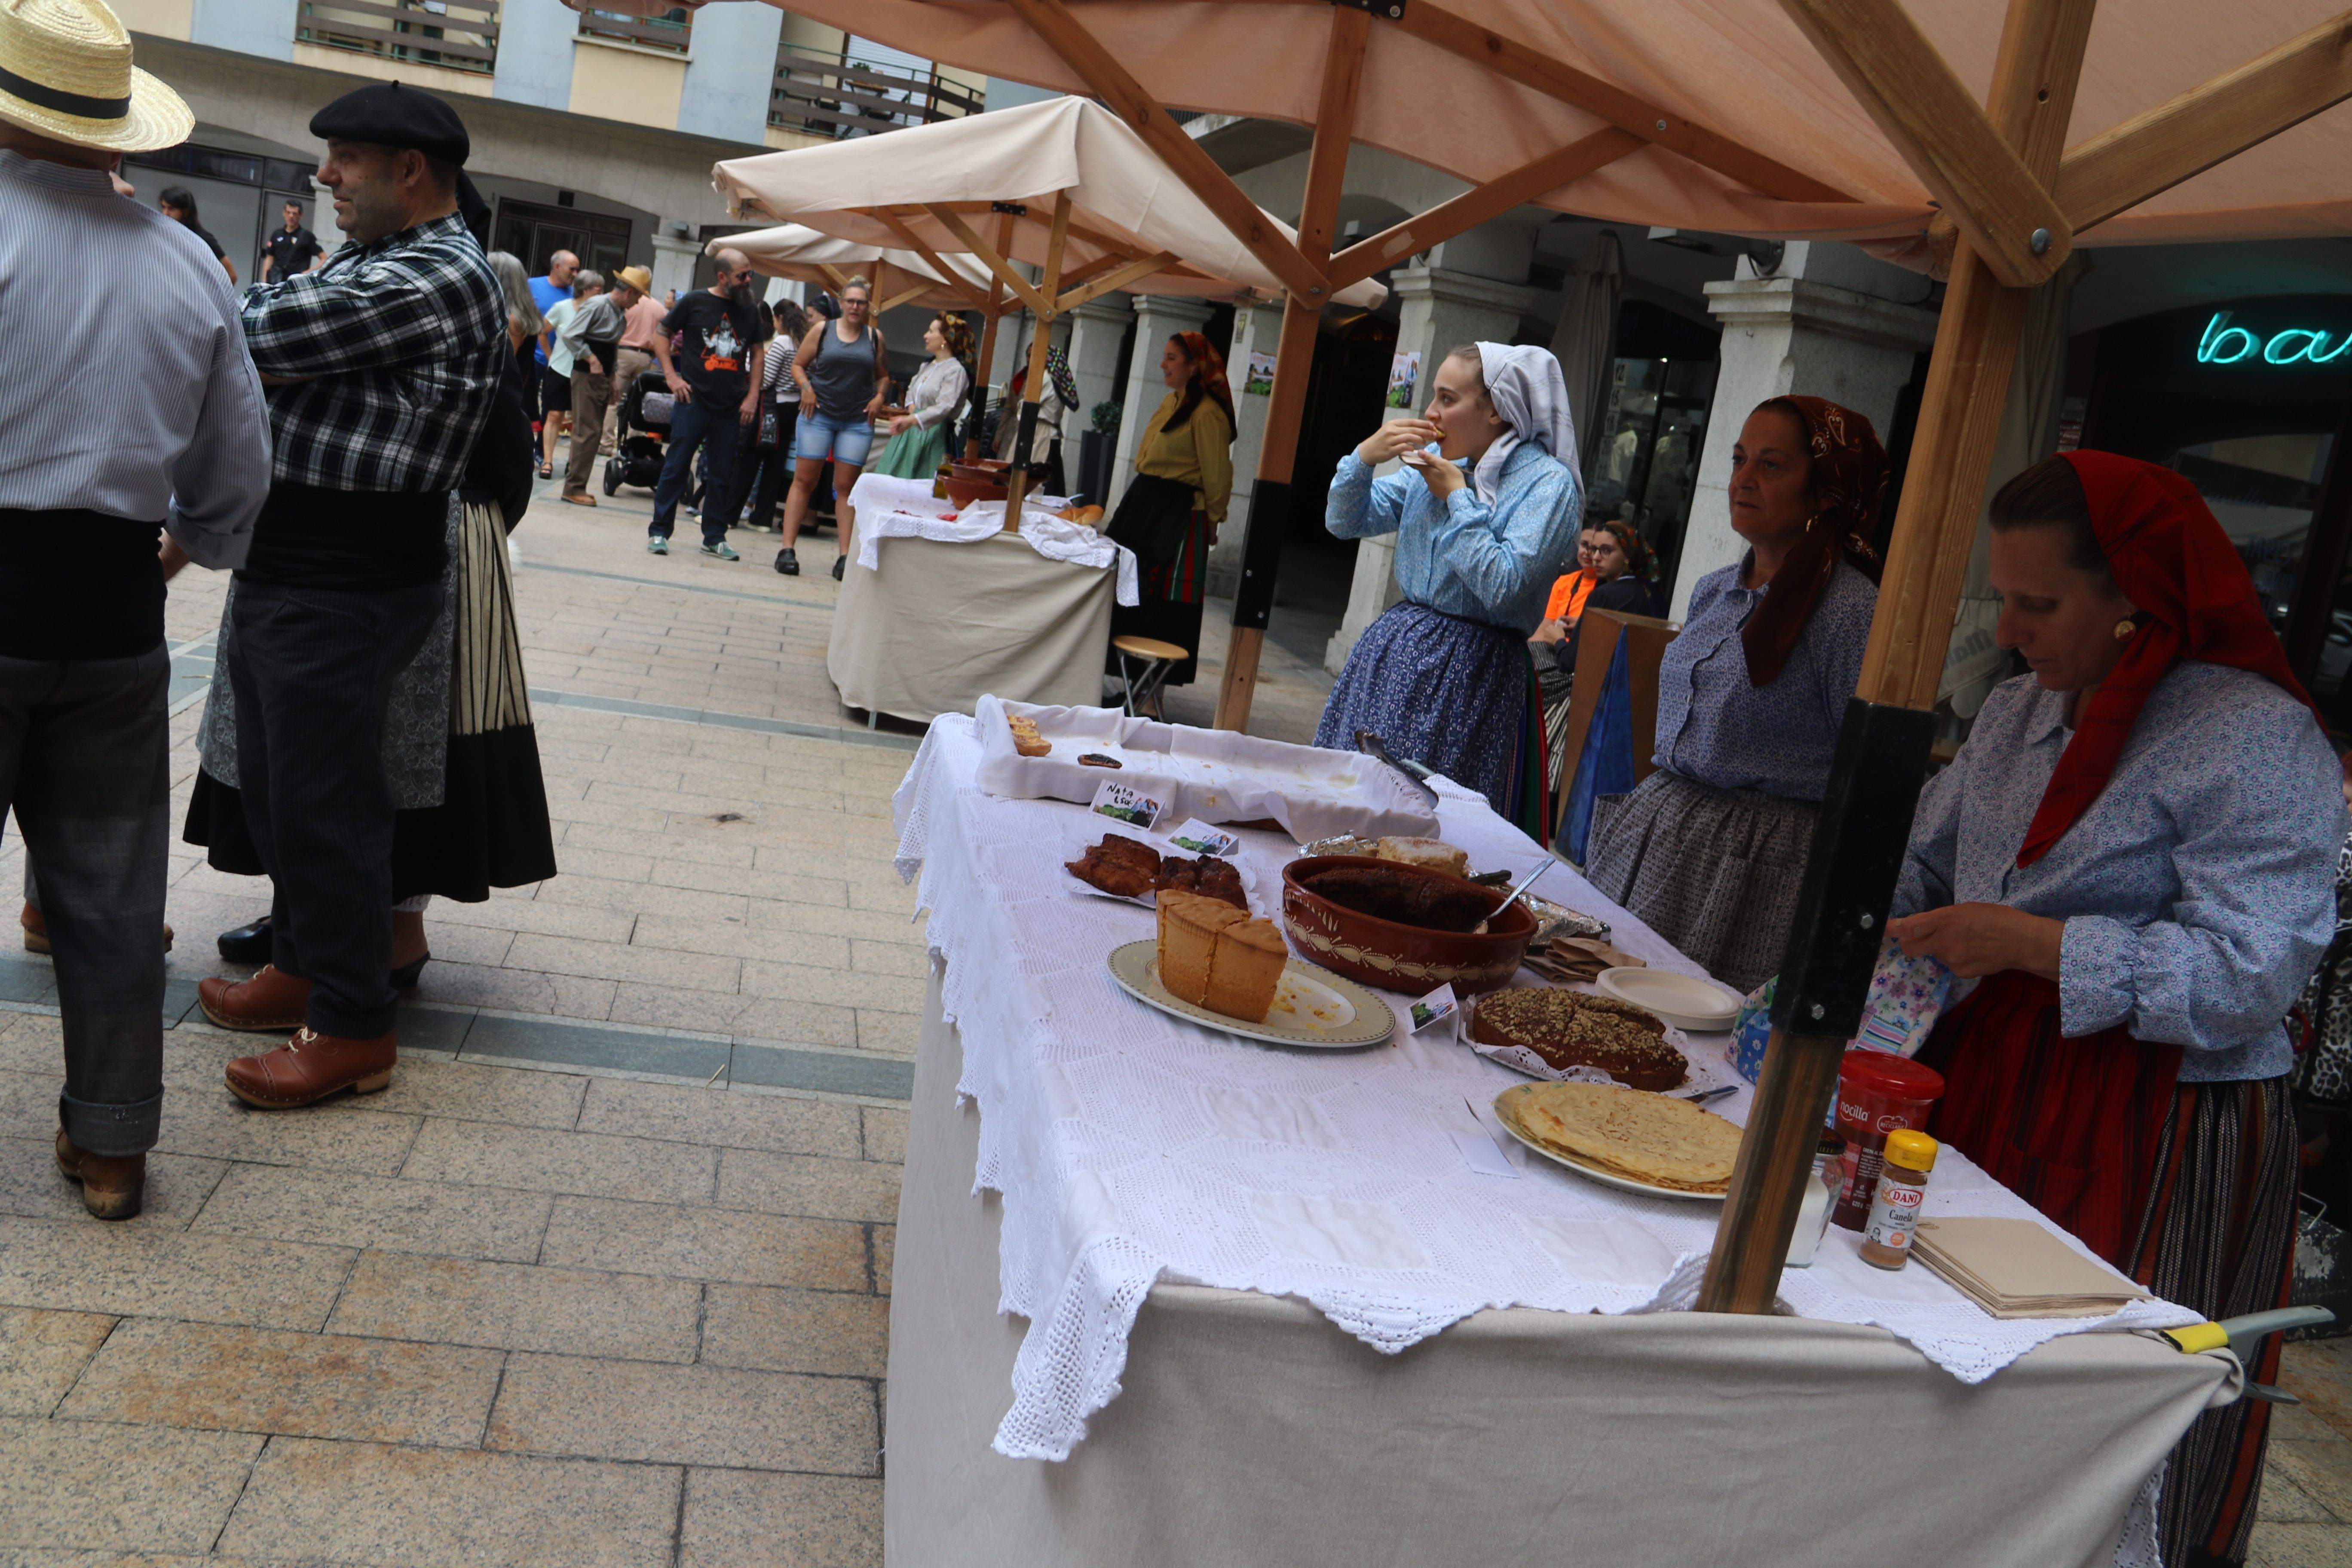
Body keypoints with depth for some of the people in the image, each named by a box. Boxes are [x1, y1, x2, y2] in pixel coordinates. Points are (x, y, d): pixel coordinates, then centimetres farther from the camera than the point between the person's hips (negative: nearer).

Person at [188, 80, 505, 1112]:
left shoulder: (440, 279, -17)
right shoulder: (368, 264, 17)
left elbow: (259, 333, -18)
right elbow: (274, 353, 15)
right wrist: (264, 365, -6)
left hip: (343, 591, -10)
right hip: (281, 570, 10)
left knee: (323, 804, -1)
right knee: (274, 786, 19)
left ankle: (352, 1028, 11)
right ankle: (302, 963, 36)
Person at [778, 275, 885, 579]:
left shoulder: (875, 337, 9)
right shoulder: (822, 330, 5)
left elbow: (883, 375, 20)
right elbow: (798, 364, 10)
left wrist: (879, 397, 2)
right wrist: (806, 388, -7)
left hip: (857, 421, 1)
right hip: (819, 414, -1)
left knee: (846, 486, 0)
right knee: (804, 480, -2)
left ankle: (845, 557, 0)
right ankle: (787, 549, 0)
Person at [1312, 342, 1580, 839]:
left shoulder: (1548, 482, -10)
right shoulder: (1434, 462, 9)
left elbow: (1500, 588, -22)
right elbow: (1345, 523, 12)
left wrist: (1457, 497, -14)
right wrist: (1365, 456, -5)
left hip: (1470, 672, -6)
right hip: (1395, 649, 7)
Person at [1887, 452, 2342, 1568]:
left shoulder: (2257, 740, -13)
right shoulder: (2021, 713, 11)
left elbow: (2249, 974, -21)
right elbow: (1926, 859, 21)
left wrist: (2031, 945, -24)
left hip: (2156, 1142, -7)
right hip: (1989, 1086, 7)